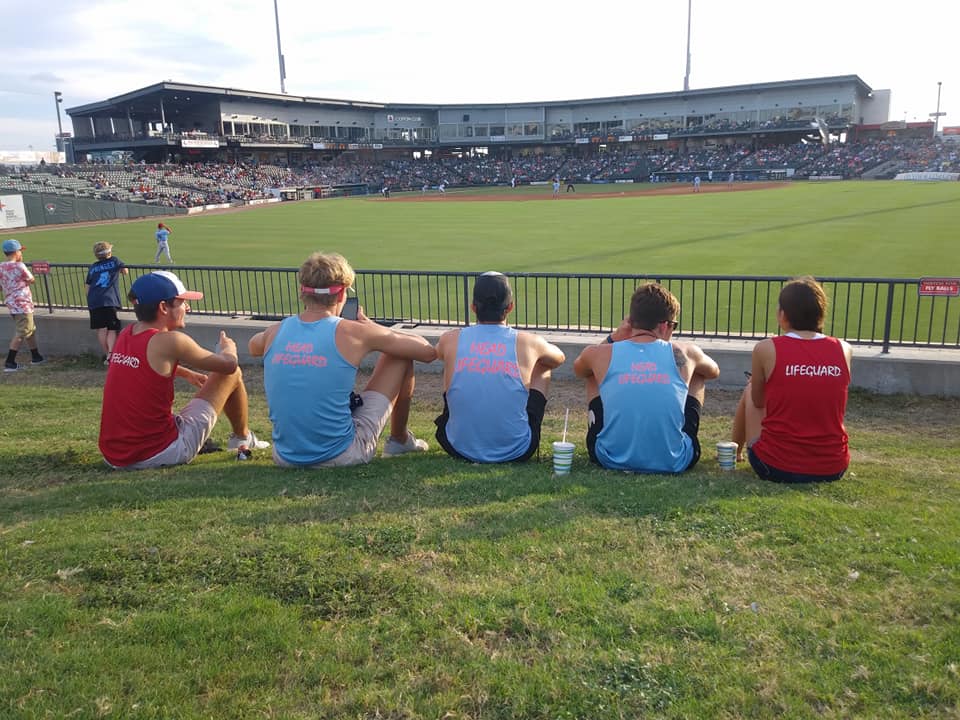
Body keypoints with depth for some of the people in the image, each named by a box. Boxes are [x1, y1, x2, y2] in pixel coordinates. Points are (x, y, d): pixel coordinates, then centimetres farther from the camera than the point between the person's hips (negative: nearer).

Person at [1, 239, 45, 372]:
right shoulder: (19, 266, -14)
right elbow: (32, 280, -2)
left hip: (11, 304, 8)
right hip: (22, 304, -8)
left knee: (30, 330, 21)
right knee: (21, 334, -5)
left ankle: (36, 357, 32)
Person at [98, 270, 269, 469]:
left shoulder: (126, 335, 6)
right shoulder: (169, 342, -16)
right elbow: (229, 365, -6)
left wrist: (186, 374, 39)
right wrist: (228, 348, 16)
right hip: (160, 454, -8)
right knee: (233, 374, 5)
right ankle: (242, 437, 28)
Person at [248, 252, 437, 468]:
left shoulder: (276, 332, 0)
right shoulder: (351, 332, -12)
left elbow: (253, 347, 28)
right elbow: (428, 352, -2)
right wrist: (370, 327, 10)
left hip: (285, 457, 4)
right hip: (341, 456, -4)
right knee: (401, 357, 11)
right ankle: (400, 440, 33)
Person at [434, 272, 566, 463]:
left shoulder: (450, 340, -4)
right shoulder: (528, 343, -7)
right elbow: (559, 358, 18)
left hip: (460, 449, 1)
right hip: (516, 452, -1)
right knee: (543, 367, 20)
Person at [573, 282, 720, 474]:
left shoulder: (601, 355, -5)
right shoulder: (683, 354, -4)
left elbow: (578, 369, 22)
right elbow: (714, 371, 21)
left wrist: (613, 338, 15)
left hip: (611, 460, 0)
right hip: (674, 464, 0)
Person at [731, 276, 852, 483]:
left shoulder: (766, 349, -11)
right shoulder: (844, 350, -3)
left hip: (776, 468, -3)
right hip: (833, 469, 3)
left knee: (749, 390, 24)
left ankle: (734, 451, 42)